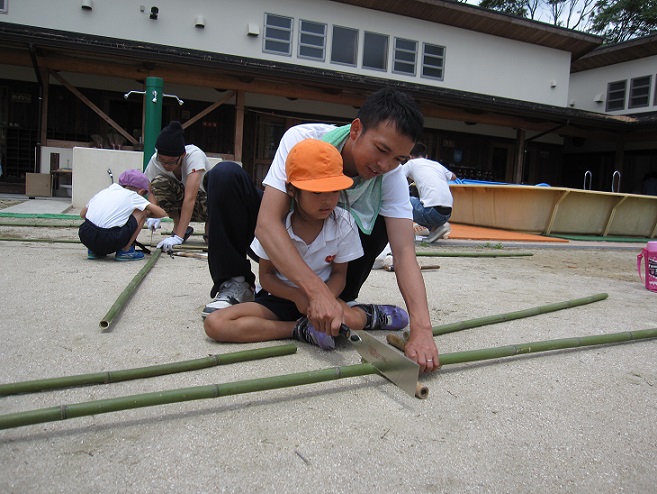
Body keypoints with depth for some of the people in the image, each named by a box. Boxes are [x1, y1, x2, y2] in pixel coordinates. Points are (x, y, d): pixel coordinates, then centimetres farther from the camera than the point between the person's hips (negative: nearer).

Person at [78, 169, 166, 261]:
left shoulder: (104, 191, 21)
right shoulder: (133, 196, 8)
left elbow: (82, 214, 26)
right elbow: (162, 213, 8)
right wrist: (148, 214, 29)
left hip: (85, 237, 6)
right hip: (108, 242, -6)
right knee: (142, 211, 12)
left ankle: (94, 251, 25)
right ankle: (125, 251, 9)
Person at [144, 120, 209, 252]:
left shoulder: (194, 155, -32)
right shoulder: (155, 160, -19)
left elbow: (190, 198, -39)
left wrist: (178, 237, -45)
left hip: (204, 197, -3)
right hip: (180, 200, 3)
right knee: (159, 181, -27)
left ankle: (209, 227, 0)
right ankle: (178, 226, -9)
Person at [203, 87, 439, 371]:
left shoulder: (391, 176, -23)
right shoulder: (302, 139, -31)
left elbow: (404, 252, -32)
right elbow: (267, 223, -40)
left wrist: (422, 329, -47)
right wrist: (317, 291, -53)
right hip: (278, 241, -1)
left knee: (382, 220, -25)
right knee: (226, 175, -26)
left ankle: (343, 297, -5)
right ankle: (235, 285, -12)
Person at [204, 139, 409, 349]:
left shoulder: (344, 224, -13)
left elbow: (339, 273, -2)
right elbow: (266, 275, -7)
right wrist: (296, 295, -26)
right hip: (281, 294, 2)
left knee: (351, 320, -38)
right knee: (215, 324, -25)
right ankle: (301, 329, -20)